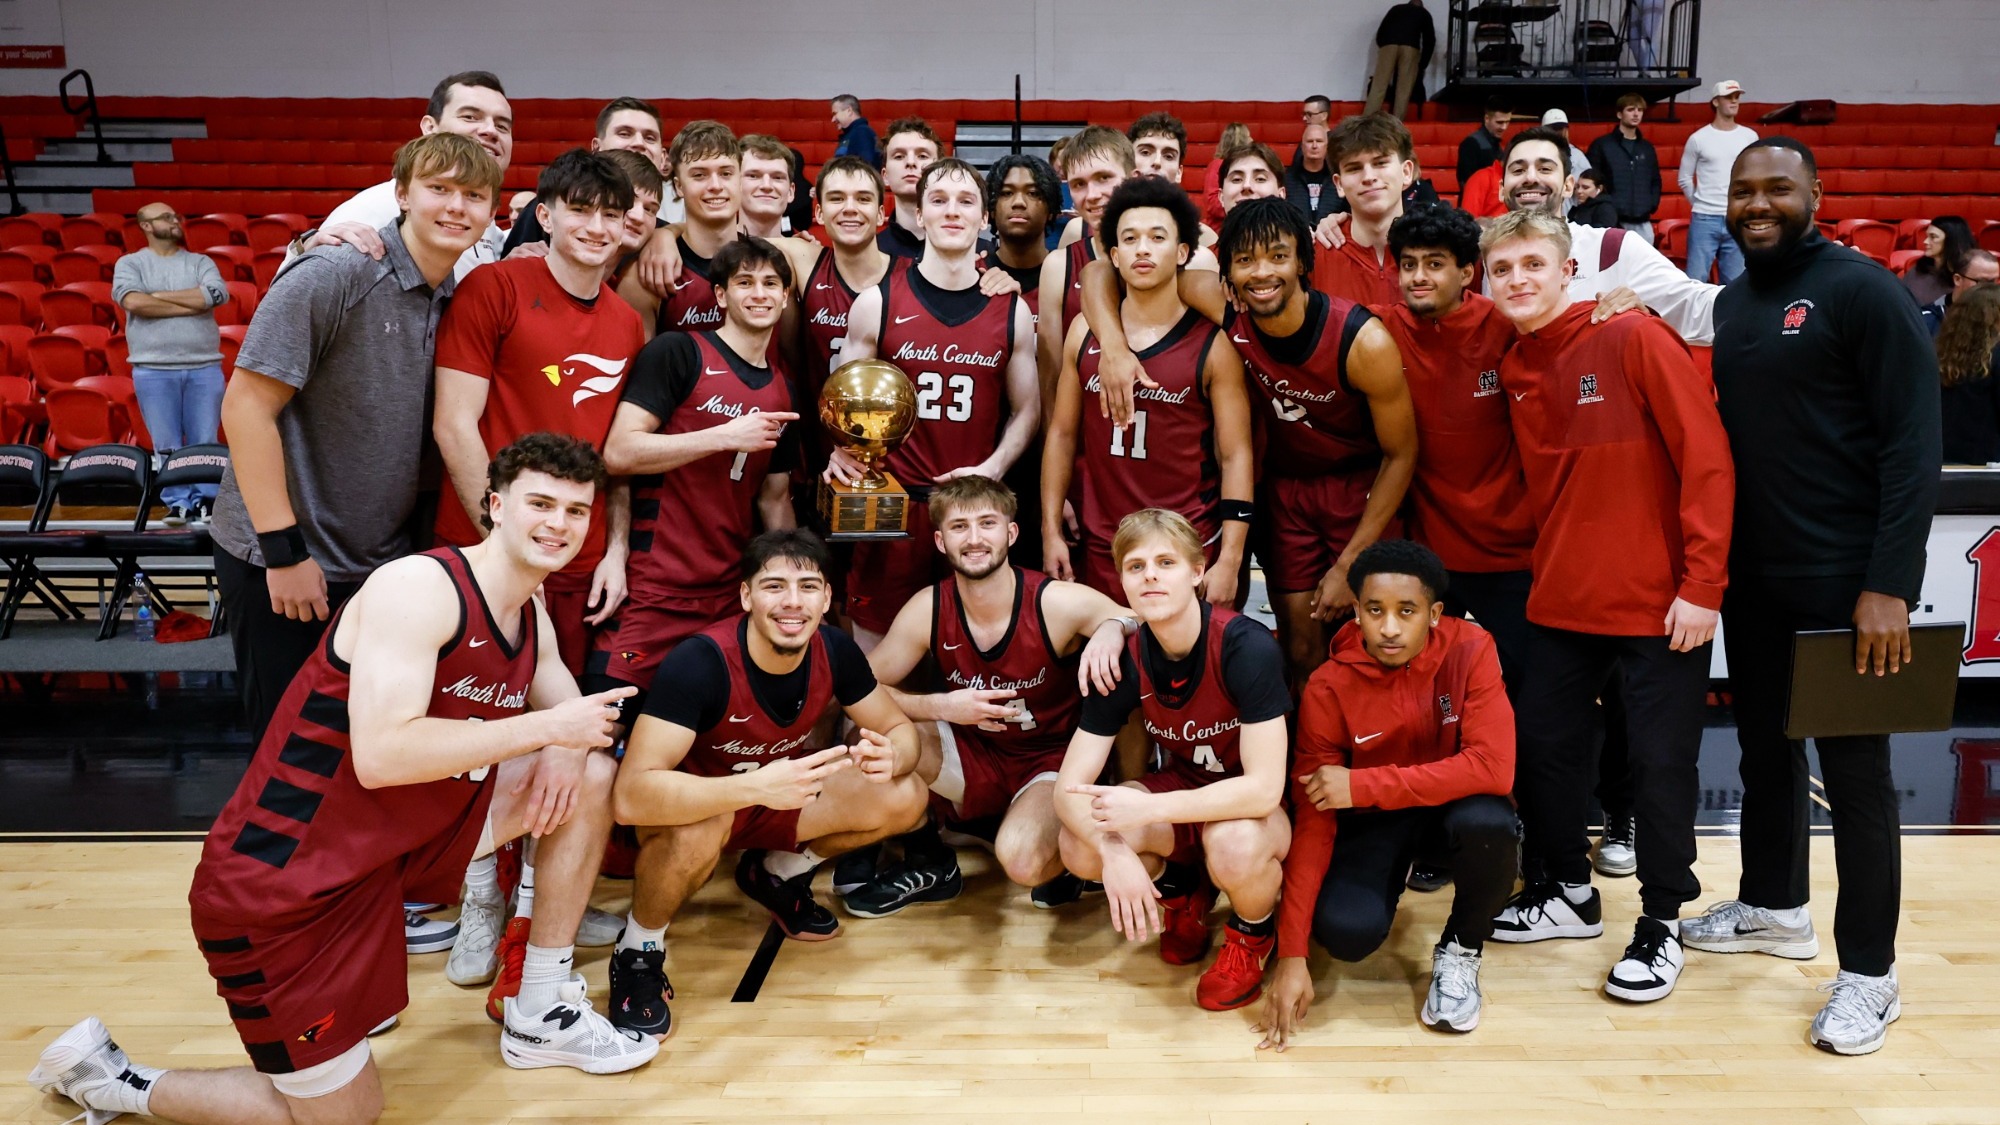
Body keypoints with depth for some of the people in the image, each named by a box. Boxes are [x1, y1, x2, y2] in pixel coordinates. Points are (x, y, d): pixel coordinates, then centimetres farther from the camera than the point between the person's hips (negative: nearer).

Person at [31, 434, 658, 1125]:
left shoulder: (532, 620, 4)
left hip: (403, 835, 8)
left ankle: (542, 1015, 13)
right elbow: (382, 755, -32)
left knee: (592, 773, 1)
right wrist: (546, 728, -26)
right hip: (278, 884, -8)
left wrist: (565, 748, -13)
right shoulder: (418, 587, -22)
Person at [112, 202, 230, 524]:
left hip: (204, 367, 1)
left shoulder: (201, 262, 12)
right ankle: (178, 503, 9)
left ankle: (206, 501, 7)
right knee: (167, 446, 1)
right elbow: (133, 301, -11)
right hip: (153, 369, -1)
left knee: (205, 443, 1)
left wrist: (160, 295, -5)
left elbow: (218, 294, -7)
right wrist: (193, 304, -8)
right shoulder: (130, 264, 8)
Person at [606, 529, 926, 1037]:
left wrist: (889, 756, -30)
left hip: (778, 797, 5)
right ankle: (638, 954, -9)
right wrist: (757, 786, -54)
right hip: (693, 805, -5)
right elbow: (631, 795, -41)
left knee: (905, 798, -13)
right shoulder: (699, 663, -33)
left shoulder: (835, 651, -17)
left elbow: (900, 727, -4)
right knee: (697, 826, -40)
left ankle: (778, 874, 13)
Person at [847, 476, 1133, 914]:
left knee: (1022, 859, -34)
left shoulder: (1058, 603, -20)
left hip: (1050, 762, -4)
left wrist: (1113, 630, -38)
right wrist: (942, 706, -25)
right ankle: (928, 863, 3)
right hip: (970, 758, 4)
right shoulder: (928, 608, -12)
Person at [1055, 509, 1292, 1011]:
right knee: (1078, 847, -22)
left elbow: (1263, 789, -33)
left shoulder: (1247, 648, -29)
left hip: (1257, 806, -4)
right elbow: (1070, 787, -16)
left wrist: (1146, 808, -36)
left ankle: (1253, 931, 0)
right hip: (1183, 789, 4)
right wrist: (1114, 852, -36)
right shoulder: (1123, 659, -16)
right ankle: (1182, 887, 12)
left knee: (1233, 847, -38)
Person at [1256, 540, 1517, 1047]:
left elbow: (1494, 767, -31)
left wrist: (1362, 784, -33)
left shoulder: (1470, 650, -21)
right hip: (1373, 815, 1)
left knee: (1488, 824, -36)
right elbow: (1312, 819, -20)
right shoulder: (1329, 687, -20)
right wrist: (1292, 953, -25)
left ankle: (1459, 951, -4)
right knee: (1344, 931, -24)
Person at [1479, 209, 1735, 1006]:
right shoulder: (1514, 371, 6)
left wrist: (1702, 583, -16)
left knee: (1661, 762, 3)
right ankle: (1567, 893, 30)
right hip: (1562, 601, 6)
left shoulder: (1634, 340, -10)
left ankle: (1662, 923, 21)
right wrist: (1548, 570, 2)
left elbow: (1707, 460, -13)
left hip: (1660, 602, -5)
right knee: (1543, 745, 10)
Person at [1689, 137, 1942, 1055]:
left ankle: (1869, 971, 14)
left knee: (1854, 771, 1)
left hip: (1844, 580, -6)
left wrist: (1891, 585, -20)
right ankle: (1775, 907, 35)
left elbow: (1913, 444, -14)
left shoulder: (1861, 290, -9)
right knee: (1764, 747, 17)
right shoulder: (1730, 304, 11)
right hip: (1750, 575, 7)